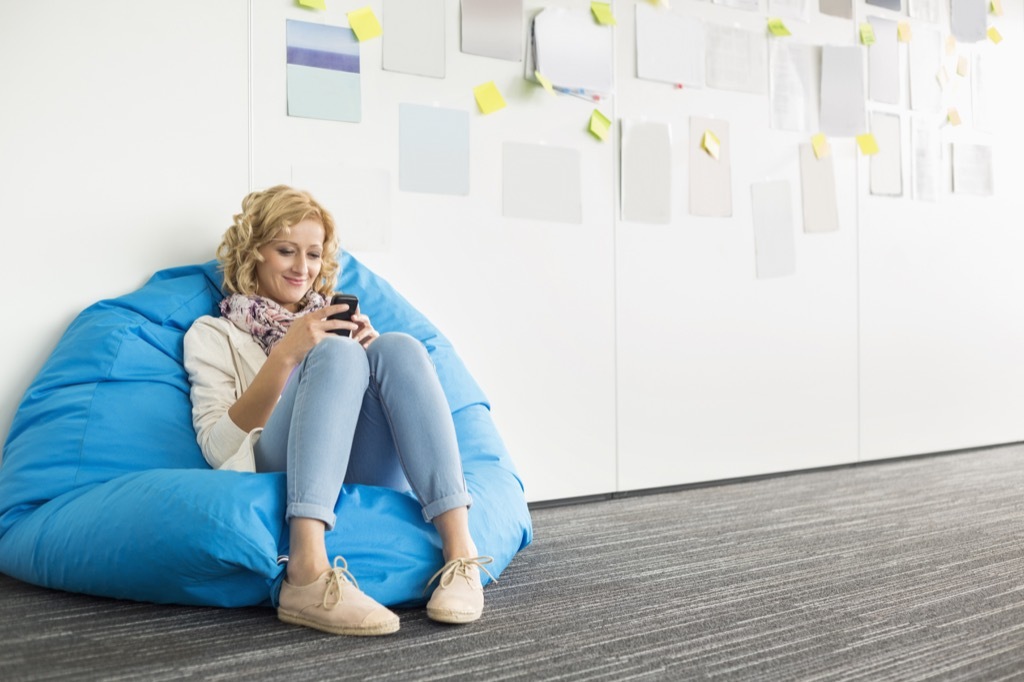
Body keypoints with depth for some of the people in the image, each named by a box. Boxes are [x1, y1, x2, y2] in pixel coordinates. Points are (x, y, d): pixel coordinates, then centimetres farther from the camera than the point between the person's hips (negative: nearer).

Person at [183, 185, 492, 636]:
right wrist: (285, 355, -11)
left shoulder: (333, 320, 29)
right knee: (337, 354, -28)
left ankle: (460, 548, -34)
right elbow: (217, 448, -1)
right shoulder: (214, 335, 16)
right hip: (281, 476, -3)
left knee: (398, 349, -21)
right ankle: (309, 571, -47)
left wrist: (371, 351, 1)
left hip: (371, 475, 4)